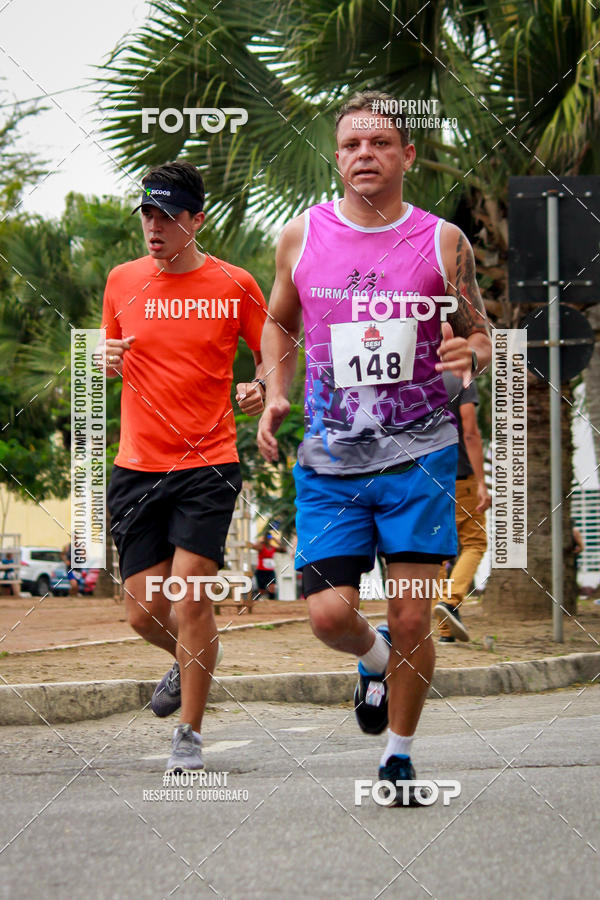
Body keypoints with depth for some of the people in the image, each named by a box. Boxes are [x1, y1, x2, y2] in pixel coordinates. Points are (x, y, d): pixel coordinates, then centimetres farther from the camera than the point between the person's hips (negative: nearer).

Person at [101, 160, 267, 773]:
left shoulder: (234, 285, -2)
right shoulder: (123, 281, 7)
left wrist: (260, 388, -13)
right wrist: (107, 361, -2)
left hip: (207, 467, -3)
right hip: (137, 468, 3)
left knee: (189, 598, -13)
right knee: (144, 612, 2)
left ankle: (189, 737, 0)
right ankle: (188, 663, 37)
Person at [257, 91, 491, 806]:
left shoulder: (443, 242, 0)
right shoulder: (302, 235, 4)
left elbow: (483, 338, 8)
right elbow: (279, 324, 20)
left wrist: (469, 353, -15)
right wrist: (275, 396, 4)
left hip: (420, 455, -1)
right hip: (330, 462, 1)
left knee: (411, 623, -3)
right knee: (328, 615, -8)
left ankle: (399, 754, 18)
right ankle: (374, 661, 28)